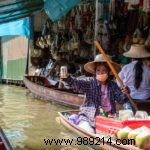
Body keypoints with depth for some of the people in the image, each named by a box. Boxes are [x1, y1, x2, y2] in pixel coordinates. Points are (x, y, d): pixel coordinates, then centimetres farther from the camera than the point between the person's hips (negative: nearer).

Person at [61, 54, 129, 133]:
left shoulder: (113, 85, 7)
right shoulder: (89, 82, -2)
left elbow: (121, 99, 7)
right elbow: (77, 83, -19)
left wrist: (124, 94, -16)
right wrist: (68, 78, -40)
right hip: (89, 117, -3)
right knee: (88, 132, -24)